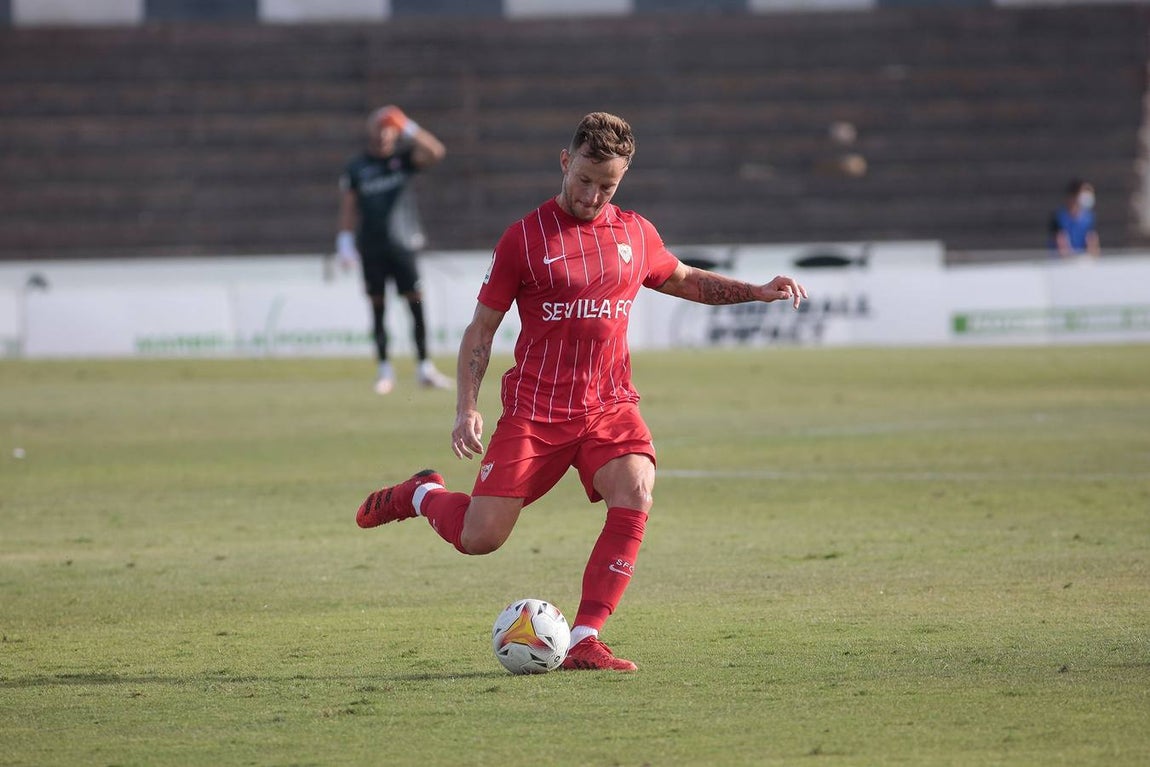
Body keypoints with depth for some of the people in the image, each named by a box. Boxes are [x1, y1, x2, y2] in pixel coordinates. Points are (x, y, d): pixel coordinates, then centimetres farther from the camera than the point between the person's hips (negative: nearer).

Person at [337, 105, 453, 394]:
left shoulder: (404, 158, 5)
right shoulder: (356, 169, 5)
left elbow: (436, 152, -12)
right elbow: (348, 209, 6)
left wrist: (409, 128, -19)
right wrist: (345, 244, -2)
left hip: (403, 243, 0)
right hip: (371, 248, 0)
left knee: (417, 304, -5)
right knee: (378, 308, 3)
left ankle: (425, 367, -2)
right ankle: (384, 369, 10)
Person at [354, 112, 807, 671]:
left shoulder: (635, 234, 8)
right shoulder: (524, 238, -4)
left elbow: (685, 280, 28)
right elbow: (482, 327, 1)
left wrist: (757, 292, 15)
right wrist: (467, 408, -9)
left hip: (609, 405, 3)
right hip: (533, 409, -3)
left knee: (635, 497, -26)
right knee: (478, 538, -5)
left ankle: (584, 641, -20)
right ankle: (423, 495, 30)